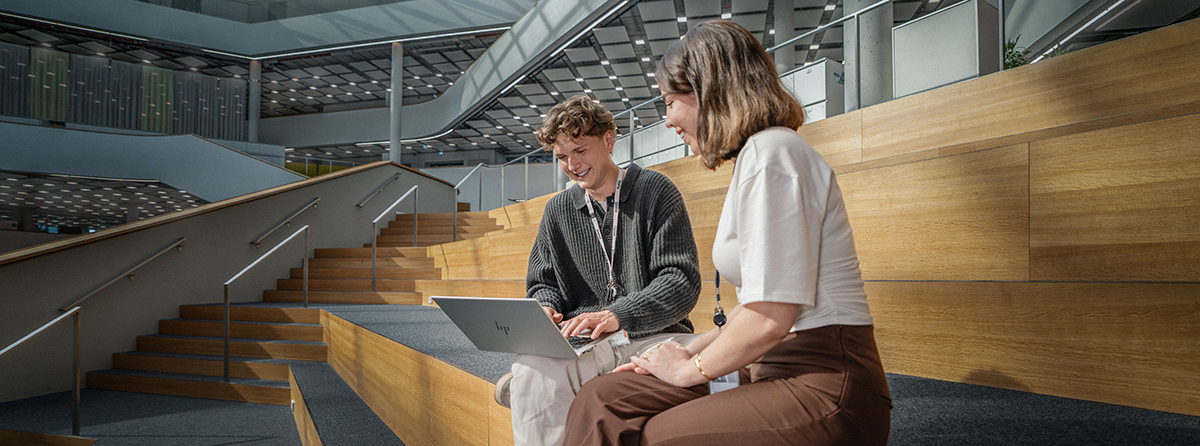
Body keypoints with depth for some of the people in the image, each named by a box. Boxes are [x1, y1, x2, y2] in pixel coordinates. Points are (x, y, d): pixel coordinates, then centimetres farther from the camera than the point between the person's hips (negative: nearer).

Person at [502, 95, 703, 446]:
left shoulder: (655, 190, 2)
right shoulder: (558, 210, 16)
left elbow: (682, 281, -7)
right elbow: (543, 283, 21)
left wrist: (616, 316, -21)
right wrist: (546, 309, -5)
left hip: (652, 335, -1)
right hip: (580, 339, 2)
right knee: (530, 370, -33)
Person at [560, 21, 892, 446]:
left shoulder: (771, 151, -13)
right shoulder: (756, 154, 20)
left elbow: (771, 318, -20)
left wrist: (690, 369, -5)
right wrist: (693, 350, 12)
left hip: (824, 387, -9)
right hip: (781, 373, 9)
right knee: (602, 400, -2)